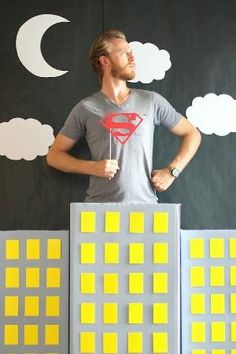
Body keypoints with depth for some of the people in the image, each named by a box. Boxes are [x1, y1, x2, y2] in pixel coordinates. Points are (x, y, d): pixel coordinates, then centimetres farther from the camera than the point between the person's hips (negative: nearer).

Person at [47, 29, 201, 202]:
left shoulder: (152, 101, 4)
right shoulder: (86, 108, 1)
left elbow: (192, 134, 11)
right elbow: (54, 155, 5)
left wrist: (171, 172, -1)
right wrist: (92, 167, -10)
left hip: (145, 203, 1)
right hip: (100, 207, -1)